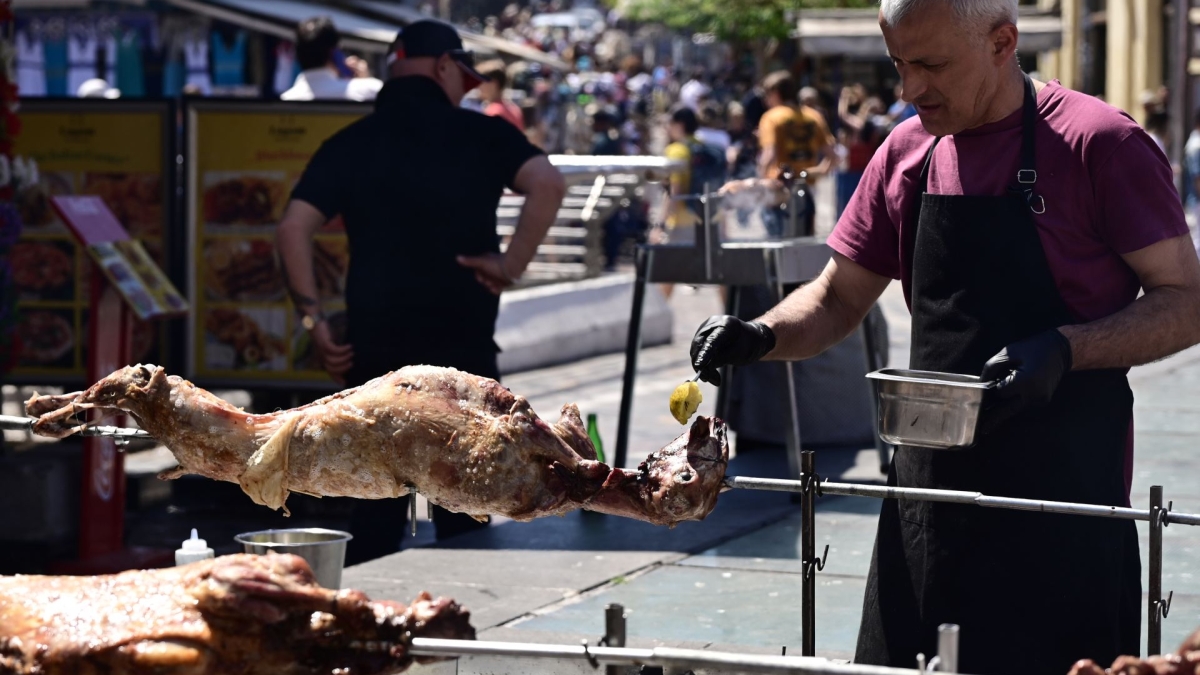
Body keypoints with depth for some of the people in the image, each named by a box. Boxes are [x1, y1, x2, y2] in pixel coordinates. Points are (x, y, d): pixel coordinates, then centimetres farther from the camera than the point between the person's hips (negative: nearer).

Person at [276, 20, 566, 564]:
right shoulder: (481, 135, 0)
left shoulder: (349, 146, 6)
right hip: (464, 346, -2)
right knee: (464, 518, 7)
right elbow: (547, 184, -17)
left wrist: (313, 320, -1)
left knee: (376, 517, 10)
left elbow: (292, 230, -4)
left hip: (373, 350, 2)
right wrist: (512, 264, -11)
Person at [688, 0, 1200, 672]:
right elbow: (838, 300, 16)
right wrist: (762, 335, -3)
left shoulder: (1100, 144, -9)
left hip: (1062, 499, -5)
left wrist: (1065, 349, -22)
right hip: (930, 486, 5)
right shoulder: (908, 152, 9)